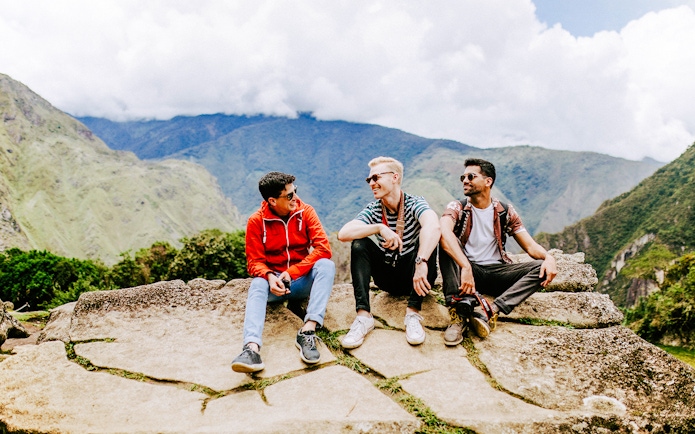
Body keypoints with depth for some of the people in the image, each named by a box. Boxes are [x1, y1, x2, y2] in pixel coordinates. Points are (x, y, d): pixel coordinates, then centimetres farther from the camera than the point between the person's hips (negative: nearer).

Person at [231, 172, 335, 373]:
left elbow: (323, 248, -15)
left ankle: (308, 331, -39)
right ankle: (252, 347, -53)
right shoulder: (256, 221, -7)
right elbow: (254, 261, -7)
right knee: (257, 285, -32)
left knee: (326, 265, -28)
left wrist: (292, 272, -25)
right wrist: (270, 276, -30)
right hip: (274, 281, -1)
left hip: (302, 280, 1)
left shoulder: (305, 212, -6)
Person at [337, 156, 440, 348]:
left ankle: (413, 313, -28)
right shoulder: (373, 209, -5)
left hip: (414, 275, -2)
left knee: (427, 240, -29)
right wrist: (379, 228, -33)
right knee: (359, 244, -19)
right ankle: (363, 316, -28)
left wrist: (421, 262, -53)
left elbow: (433, 226, -38)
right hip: (388, 278, 3)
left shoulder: (414, 203, -14)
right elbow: (343, 234, -22)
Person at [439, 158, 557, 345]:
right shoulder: (457, 207, -4)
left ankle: (491, 310, -34)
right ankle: (459, 310, -42)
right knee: (447, 242, -29)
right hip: (465, 272, -2)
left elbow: (530, 246, 2)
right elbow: (444, 232, -27)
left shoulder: (505, 212, 5)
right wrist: (465, 268, -42)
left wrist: (548, 257, -22)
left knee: (542, 267, -19)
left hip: (497, 273, 3)